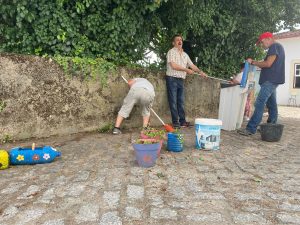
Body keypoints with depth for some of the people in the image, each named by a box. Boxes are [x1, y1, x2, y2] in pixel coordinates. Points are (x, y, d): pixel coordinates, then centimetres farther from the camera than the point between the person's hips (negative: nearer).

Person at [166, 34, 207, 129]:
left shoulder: (185, 54, 19)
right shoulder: (171, 52, -2)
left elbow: (192, 65, 17)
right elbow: (173, 66, -14)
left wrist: (200, 71, 1)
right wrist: (187, 70, -11)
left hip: (181, 80, 6)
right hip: (172, 79, -6)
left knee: (181, 102, 7)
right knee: (173, 102, -4)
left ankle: (182, 121, 12)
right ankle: (175, 122, 1)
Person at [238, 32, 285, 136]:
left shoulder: (274, 46, -7)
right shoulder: (277, 47, 24)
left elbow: (268, 64, -18)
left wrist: (253, 62, -7)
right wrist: (255, 63, 8)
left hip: (270, 80, -11)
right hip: (272, 80, 11)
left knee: (259, 103, -15)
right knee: (271, 105, 13)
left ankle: (251, 129, -19)